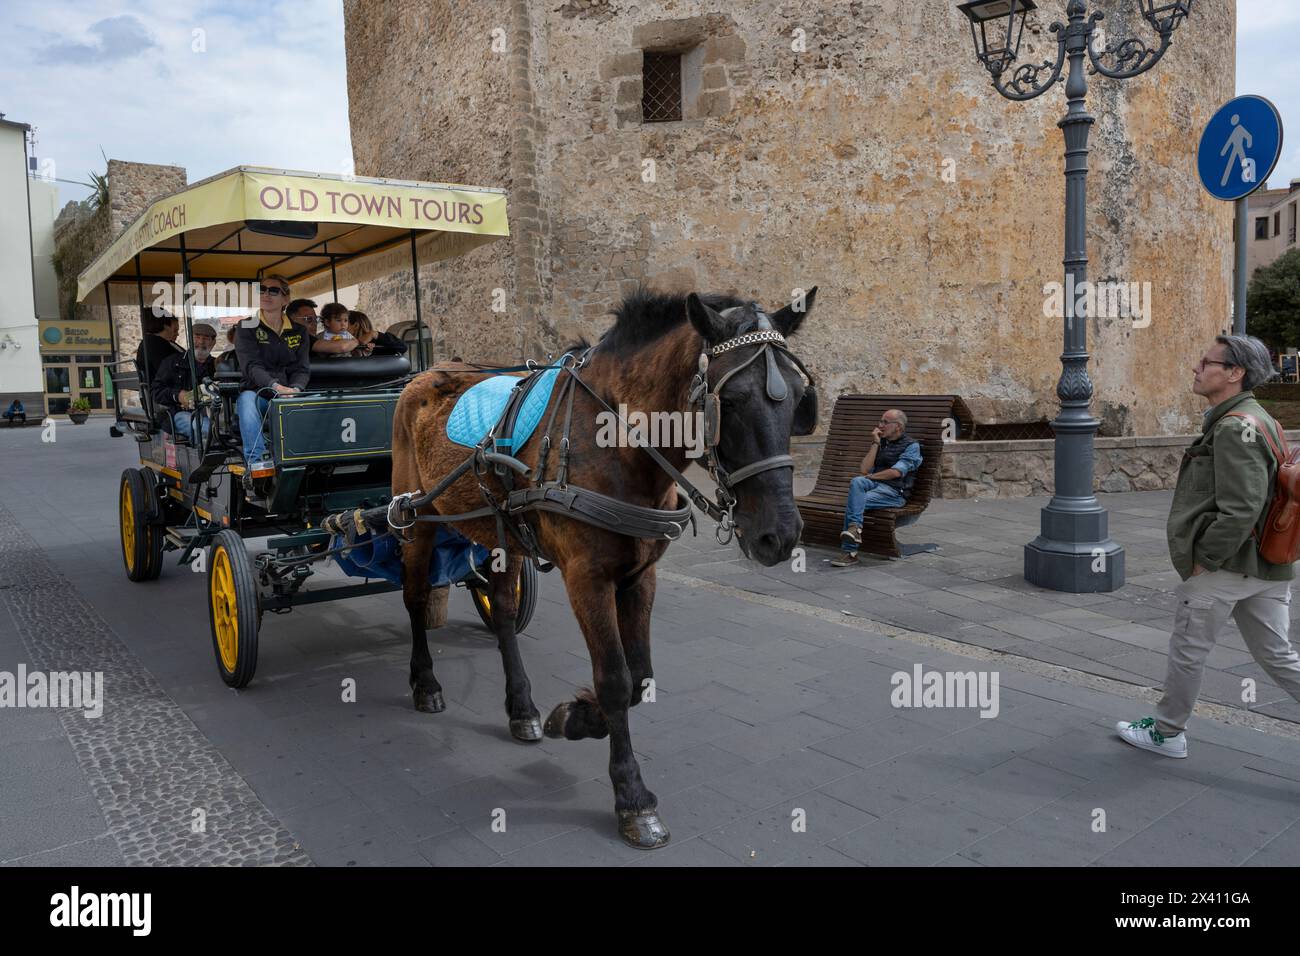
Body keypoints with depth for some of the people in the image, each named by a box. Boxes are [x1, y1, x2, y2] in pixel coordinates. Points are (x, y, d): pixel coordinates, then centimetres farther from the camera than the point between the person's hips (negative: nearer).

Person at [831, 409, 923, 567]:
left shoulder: (912, 445, 6)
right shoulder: (880, 443, 24)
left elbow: (895, 472, -10)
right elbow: (864, 469, 10)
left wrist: (870, 477, -3)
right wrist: (875, 444, 7)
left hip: (894, 491, -5)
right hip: (874, 484, 5)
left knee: (852, 503, -28)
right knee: (857, 481, -31)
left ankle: (850, 552, -29)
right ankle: (855, 527, -42)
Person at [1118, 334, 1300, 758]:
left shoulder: (1235, 428, -19)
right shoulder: (1258, 420, 13)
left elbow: (1241, 510, -26)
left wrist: (1204, 558, -16)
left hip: (1224, 566, -9)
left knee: (1187, 651, 7)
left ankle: (1166, 732, 22)